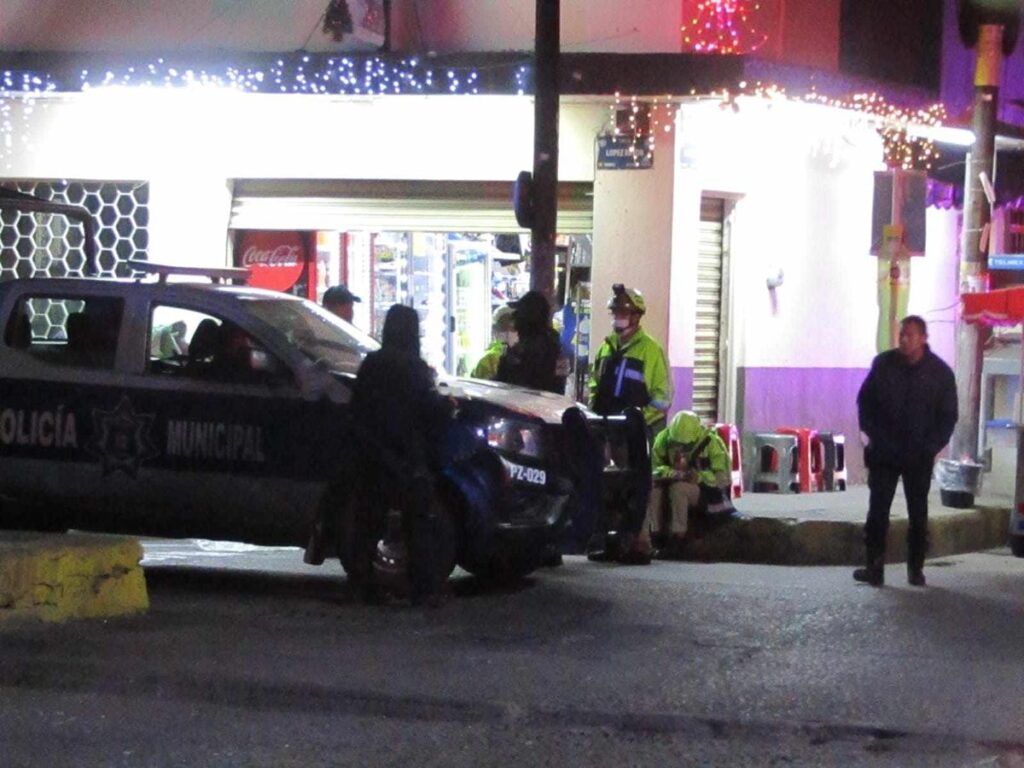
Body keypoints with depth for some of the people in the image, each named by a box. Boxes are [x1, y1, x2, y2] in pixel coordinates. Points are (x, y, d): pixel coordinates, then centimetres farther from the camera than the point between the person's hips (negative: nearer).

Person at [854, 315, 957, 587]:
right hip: (884, 453, 1)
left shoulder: (940, 372, -3)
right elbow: (865, 402, 7)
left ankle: (916, 568, 13)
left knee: (918, 514, 6)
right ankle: (874, 568, -2)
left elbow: (948, 415, 3)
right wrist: (875, 436, -2)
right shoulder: (884, 364, 0)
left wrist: (931, 447, -7)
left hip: (919, 456, -1)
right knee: (877, 511, -3)